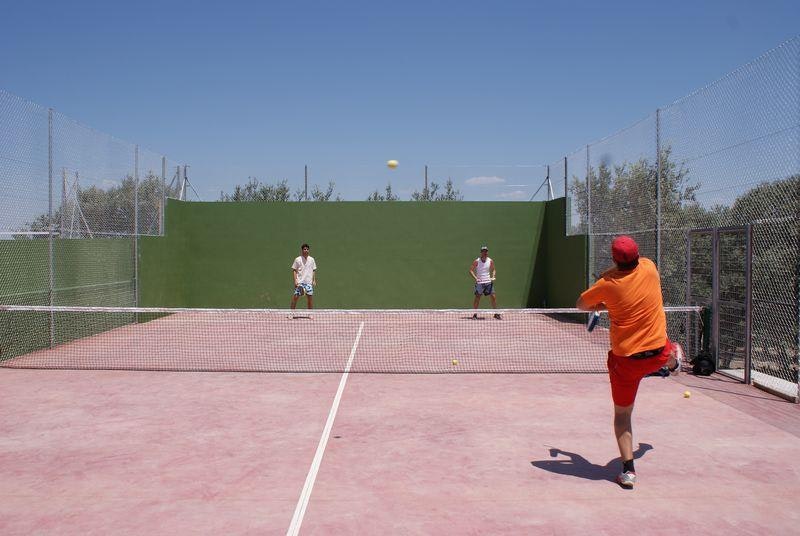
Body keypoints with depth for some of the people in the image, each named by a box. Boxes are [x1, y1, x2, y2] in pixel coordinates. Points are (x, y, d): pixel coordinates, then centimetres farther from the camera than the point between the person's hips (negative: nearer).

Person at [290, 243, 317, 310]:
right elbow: (294, 270, 1)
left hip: (309, 282, 3)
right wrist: (295, 280, -8)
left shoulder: (312, 259, 9)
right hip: (299, 282, -3)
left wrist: (314, 280, 5)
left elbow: (314, 271, 13)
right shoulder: (297, 259, 0)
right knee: (295, 297, -5)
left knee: (310, 297, 4)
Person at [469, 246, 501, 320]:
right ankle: (475, 314, 9)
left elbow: (493, 270, 14)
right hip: (479, 283, -3)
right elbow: (471, 270, -5)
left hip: (488, 282, 3)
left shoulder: (490, 261, 2)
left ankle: (496, 314, 10)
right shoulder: (476, 261, -7)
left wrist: (493, 276, -5)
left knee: (493, 297, -2)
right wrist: (475, 278, -19)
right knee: (477, 298, -1)